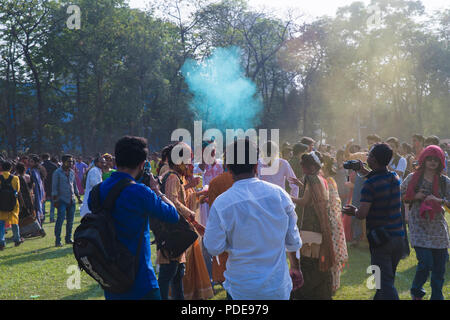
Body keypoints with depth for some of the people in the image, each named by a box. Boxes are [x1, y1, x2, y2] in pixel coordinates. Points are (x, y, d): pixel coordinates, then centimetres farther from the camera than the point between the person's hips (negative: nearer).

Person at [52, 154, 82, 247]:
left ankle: (68, 239, 17)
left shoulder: (72, 172, 13)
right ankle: (57, 241, -6)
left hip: (71, 200, 6)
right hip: (62, 200, -6)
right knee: (60, 220, -11)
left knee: (70, 221, 8)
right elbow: (54, 187, -6)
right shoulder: (57, 172, -5)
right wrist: (55, 200, -11)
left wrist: (78, 197, 19)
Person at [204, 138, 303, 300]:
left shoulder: (221, 204, -14)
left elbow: (213, 248, -7)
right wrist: (295, 268, 20)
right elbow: (293, 239, 4)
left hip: (241, 290, -2)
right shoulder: (279, 193, -6)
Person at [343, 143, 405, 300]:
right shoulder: (395, 178, 4)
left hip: (380, 239, -7)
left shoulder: (369, 184, -16)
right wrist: (363, 171, 29)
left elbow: (362, 214, -19)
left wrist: (353, 211, 1)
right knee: (388, 279, 19)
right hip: (398, 236, 7)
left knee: (385, 283, -4)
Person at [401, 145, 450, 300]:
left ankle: (437, 296, 20)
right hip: (419, 225, -3)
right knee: (425, 263, -12)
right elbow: (401, 197, 8)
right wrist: (415, 197, -9)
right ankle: (416, 292, 15)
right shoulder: (413, 178, 1)